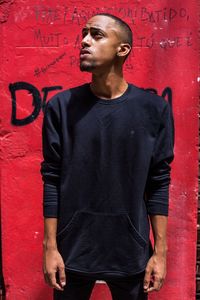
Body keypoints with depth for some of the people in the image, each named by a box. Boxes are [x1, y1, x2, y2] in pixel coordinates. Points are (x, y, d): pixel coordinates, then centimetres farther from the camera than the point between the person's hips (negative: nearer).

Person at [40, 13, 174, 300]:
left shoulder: (154, 109, -5)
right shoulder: (61, 106, -3)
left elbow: (159, 183, -2)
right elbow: (52, 179, -1)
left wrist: (160, 251, -3)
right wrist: (50, 246, -2)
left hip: (131, 252, 0)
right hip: (73, 249, 1)